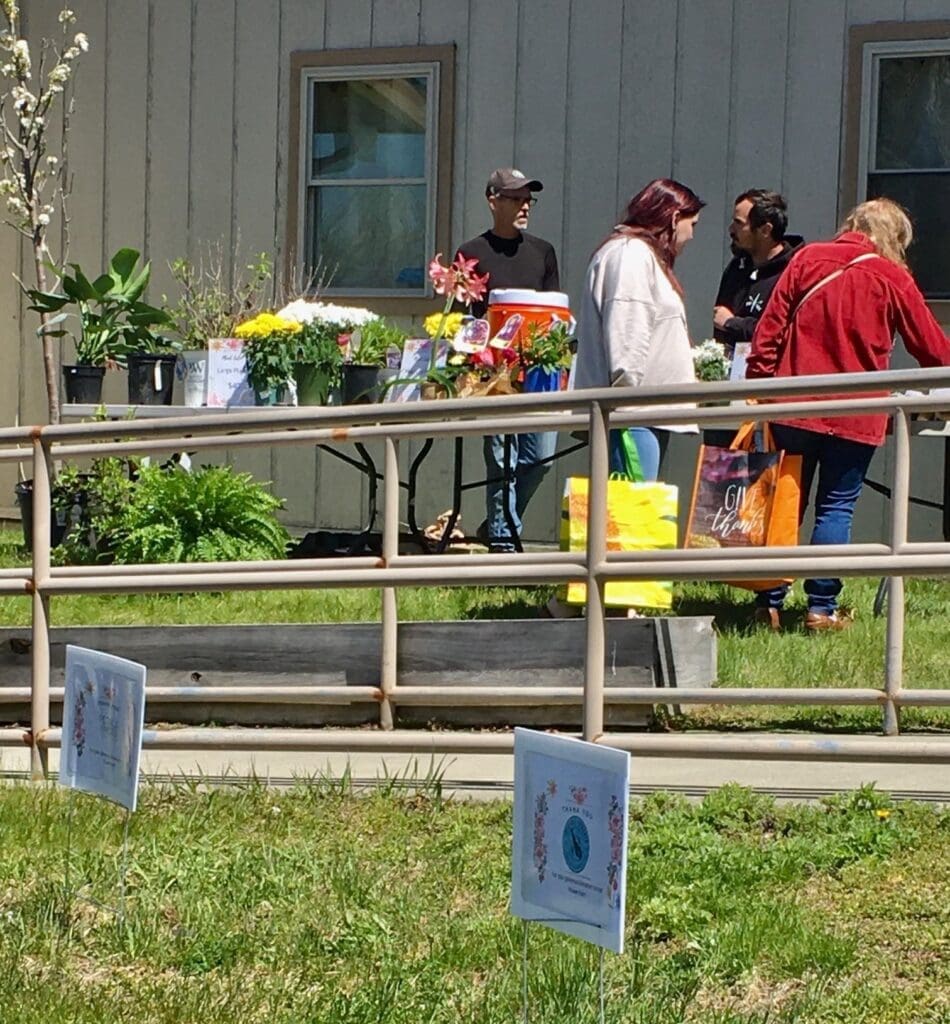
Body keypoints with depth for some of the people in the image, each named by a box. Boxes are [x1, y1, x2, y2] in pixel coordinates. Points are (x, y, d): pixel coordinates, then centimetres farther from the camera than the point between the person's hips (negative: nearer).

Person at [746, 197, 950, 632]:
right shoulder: (892, 278, 0)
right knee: (837, 507, 4)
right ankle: (821, 607, 1)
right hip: (854, 414, -2)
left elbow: (769, 328, 2)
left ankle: (769, 601, 9)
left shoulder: (806, 259, 5)